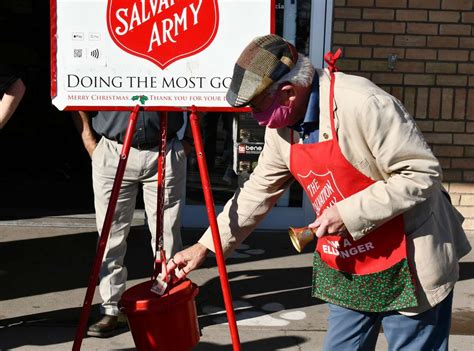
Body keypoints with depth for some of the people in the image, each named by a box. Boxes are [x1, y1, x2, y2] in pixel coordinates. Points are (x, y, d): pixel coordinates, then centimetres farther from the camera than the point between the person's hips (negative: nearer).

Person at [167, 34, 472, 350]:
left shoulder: (362, 103, -25)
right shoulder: (281, 129, 0)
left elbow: (423, 173, -22)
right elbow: (257, 193, 10)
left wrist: (350, 214, -26)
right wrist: (205, 246, 8)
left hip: (407, 264, -7)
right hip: (347, 269, 7)